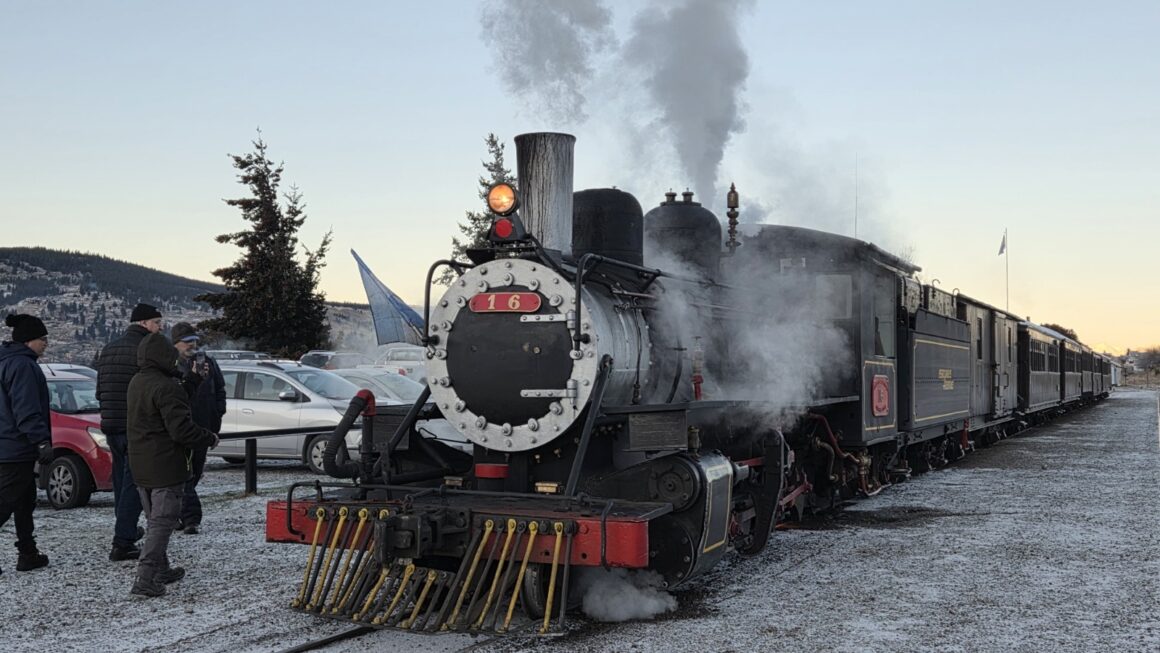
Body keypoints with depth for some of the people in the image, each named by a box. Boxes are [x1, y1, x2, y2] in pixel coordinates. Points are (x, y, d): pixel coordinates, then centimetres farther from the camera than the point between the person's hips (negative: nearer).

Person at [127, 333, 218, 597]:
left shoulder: (136, 383, 10)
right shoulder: (166, 387, -21)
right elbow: (182, 430, -25)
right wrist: (210, 438, -7)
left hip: (140, 466, 9)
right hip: (166, 467, -9)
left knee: (154, 520, 19)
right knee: (163, 521, -6)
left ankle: (160, 570, 29)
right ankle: (146, 579, -10)